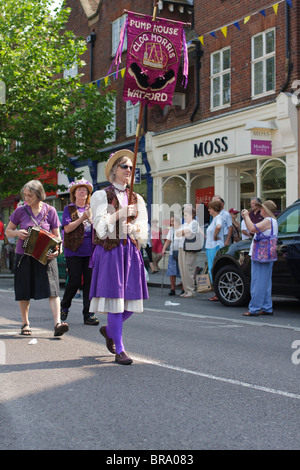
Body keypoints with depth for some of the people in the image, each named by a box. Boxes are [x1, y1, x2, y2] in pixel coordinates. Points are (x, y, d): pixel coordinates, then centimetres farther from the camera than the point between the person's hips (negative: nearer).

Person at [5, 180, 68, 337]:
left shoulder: (50, 211, 0)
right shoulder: (20, 211, 1)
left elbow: (57, 235, 3)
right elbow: (8, 231, 10)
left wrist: (57, 250, -17)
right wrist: (17, 232, -13)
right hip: (24, 256, 1)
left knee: (52, 288, -14)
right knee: (24, 292, 7)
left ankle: (58, 324, -19)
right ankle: (25, 324, 23)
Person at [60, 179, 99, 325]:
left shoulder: (91, 209, 16)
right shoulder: (69, 209, 5)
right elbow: (67, 228, -8)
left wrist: (93, 219, -3)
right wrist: (82, 218, -16)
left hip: (90, 251, 4)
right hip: (74, 251, -3)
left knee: (90, 281, 0)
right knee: (75, 281, -6)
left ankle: (88, 314, 6)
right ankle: (64, 306, 20)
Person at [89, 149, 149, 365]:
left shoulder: (136, 199, 16)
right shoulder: (101, 196, 3)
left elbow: (143, 230, 10)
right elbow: (101, 227, -7)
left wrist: (135, 229, -10)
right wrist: (120, 214, -16)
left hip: (131, 252, 5)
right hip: (110, 252, -5)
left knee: (131, 300, 3)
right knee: (115, 297, -8)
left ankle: (109, 330, 31)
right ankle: (119, 350, -1)